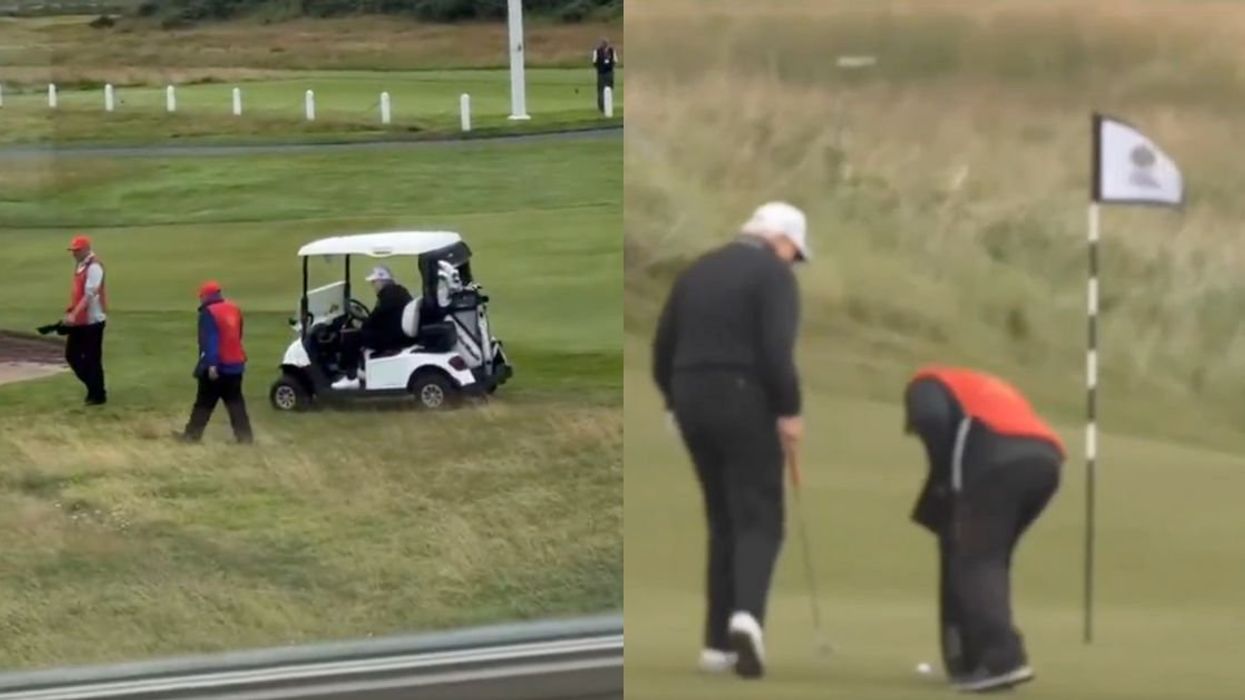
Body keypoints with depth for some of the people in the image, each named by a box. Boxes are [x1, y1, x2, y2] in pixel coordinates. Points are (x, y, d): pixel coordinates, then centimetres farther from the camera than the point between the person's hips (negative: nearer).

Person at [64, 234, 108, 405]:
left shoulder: (94, 267, -17)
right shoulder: (80, 266, 12)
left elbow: (89, 295, -24)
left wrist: (74, 315, -29)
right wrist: (70, 314, 10)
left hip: (92, 321, -9)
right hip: (79, 321, 9)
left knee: (92, 359, -2)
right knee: (72, 355, 12)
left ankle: (98, 395, 8)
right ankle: (93, 387, 24)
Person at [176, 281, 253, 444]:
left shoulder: (209, 313, -14)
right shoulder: (234, 309, 12)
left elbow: (210, 341, -22)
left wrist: (211, 364, -27)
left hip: (216, 366, -7)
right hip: (235, 364, 7)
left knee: (204, 402, 2)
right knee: (235, 402, 8)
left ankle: (193, 433, 7)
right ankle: (244, 435, 1)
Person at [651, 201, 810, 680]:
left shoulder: (698, 270, 16)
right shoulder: (773, 273, -4)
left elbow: (662, 347, 14)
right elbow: (776, 349, -17)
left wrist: (676, 403, 21)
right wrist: (789, 410, -12)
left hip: (693, 400, 6)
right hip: (745, 403, -6)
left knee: (723, 522, 13)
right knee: (758, 519, -4)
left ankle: (718, 643, 8)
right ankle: (746, 616, -30)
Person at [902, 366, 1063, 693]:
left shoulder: (925, 385, 22)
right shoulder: (987, 389, 42)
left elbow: (932, 419, -4)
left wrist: (945, 478, 8)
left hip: (998, 462, -7)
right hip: (1045, 459, 7)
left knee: (974, 561, -3)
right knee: (990, 559, 20)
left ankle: (1003, 658, -20)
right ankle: (976, 659, 17)